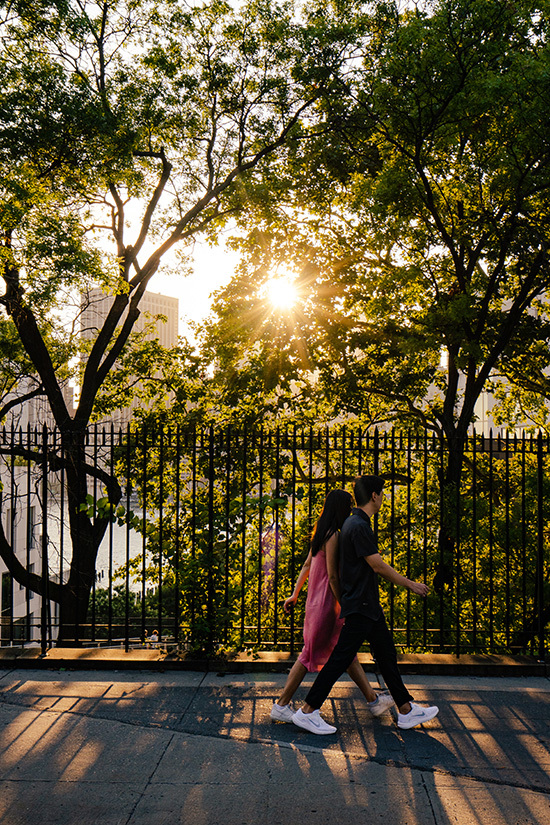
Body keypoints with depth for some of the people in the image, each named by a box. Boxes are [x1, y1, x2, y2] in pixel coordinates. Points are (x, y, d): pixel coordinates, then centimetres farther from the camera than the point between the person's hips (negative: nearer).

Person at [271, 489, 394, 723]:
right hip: (325, 602, -10)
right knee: (311, 655, 0)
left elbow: (306, 566, 15)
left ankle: (373, 700, 25)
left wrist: (295, 594, 19)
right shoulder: (333, 536, -19)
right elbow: (332, 576, -21)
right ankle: (281, 706, 8)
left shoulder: (322, 534, 10)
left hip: (318, 600, 10)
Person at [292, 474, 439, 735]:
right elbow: (378, 566, -17)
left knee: (387, 655, 15)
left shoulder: (355, 523, 12)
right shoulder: (359, 526, -20)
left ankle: (406, 710, 24)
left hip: (368, 605, 11)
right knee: (340, 659, -4)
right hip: (359, 606, -11)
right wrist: (410, 584, -6)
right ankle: (307, 711, 5)